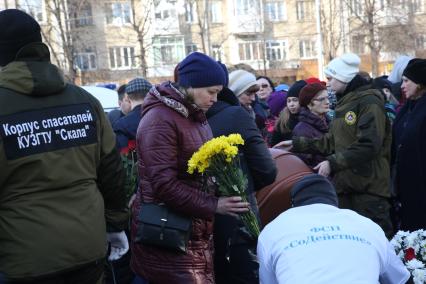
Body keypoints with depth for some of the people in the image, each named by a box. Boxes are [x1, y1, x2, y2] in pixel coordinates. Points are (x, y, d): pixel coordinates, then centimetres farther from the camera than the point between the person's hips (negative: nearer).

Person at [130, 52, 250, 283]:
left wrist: (222, 195, 7)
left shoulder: (196, 116, 14)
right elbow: (164, 185, -22)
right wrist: (214, 206, -18)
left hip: (196, 230, 9)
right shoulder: (160, 120, -15)